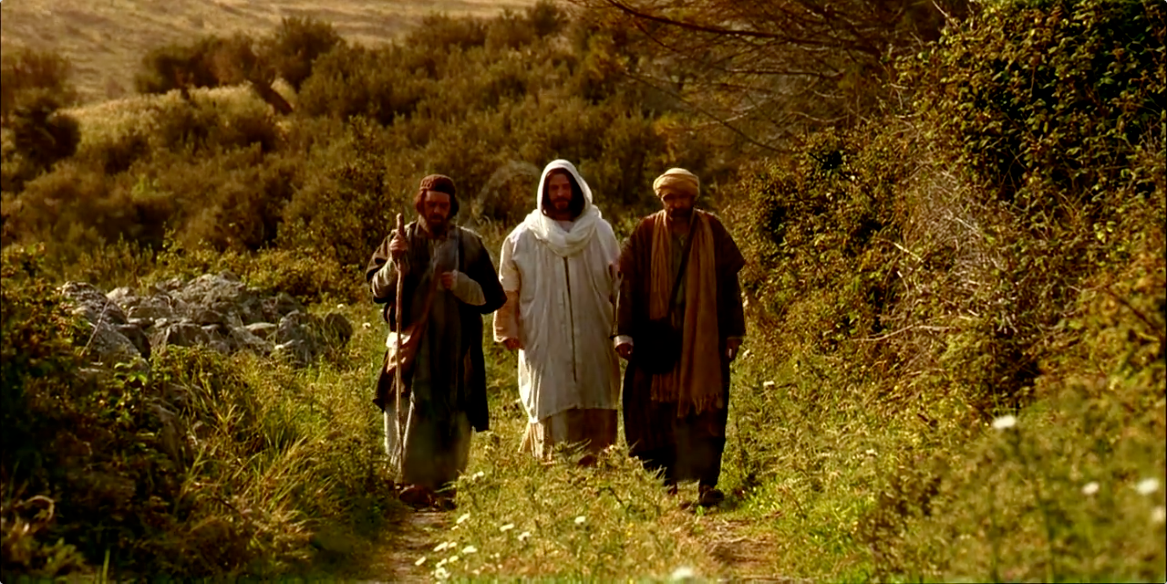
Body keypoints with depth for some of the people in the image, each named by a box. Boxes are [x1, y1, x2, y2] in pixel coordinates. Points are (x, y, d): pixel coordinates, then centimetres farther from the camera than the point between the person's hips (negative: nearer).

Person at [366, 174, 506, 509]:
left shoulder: (469, 245, 6)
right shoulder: (400, 240, 6)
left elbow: (491, 297, 4)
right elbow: (377, 290, 1)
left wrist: (459, 283, -12)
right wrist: (393, 262, -16)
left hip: (454, 350, 1)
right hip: (411, 346, -1)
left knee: (452, 420, 2)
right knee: (409, 417, -7)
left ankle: (442, 487, 13)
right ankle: (412, 483, 0)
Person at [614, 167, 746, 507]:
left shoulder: (712, 230, 4)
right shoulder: (646, 234, 1)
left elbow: (729, 282, 7)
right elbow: (628, 284, 0)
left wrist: (734, 331, 4)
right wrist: (624, 333, -6)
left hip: (704, 336, 0)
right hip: (657, 335, 0)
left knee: (706, 408, -1)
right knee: (659, 409, 0)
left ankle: (706, 482, 3)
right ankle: (667, 481, 7)